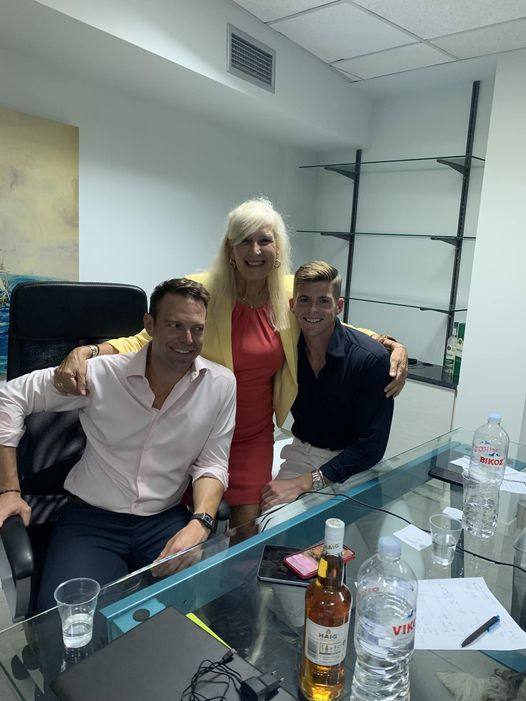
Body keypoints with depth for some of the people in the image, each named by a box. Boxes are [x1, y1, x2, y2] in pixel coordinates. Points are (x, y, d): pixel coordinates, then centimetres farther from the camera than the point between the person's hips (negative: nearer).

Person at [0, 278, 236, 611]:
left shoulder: (222, 384, -5)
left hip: (166, 520, 1)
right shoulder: (102, 374, -9)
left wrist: (200, 524, -19)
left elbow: (211, 465, 0)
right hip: (91, 519, -1)